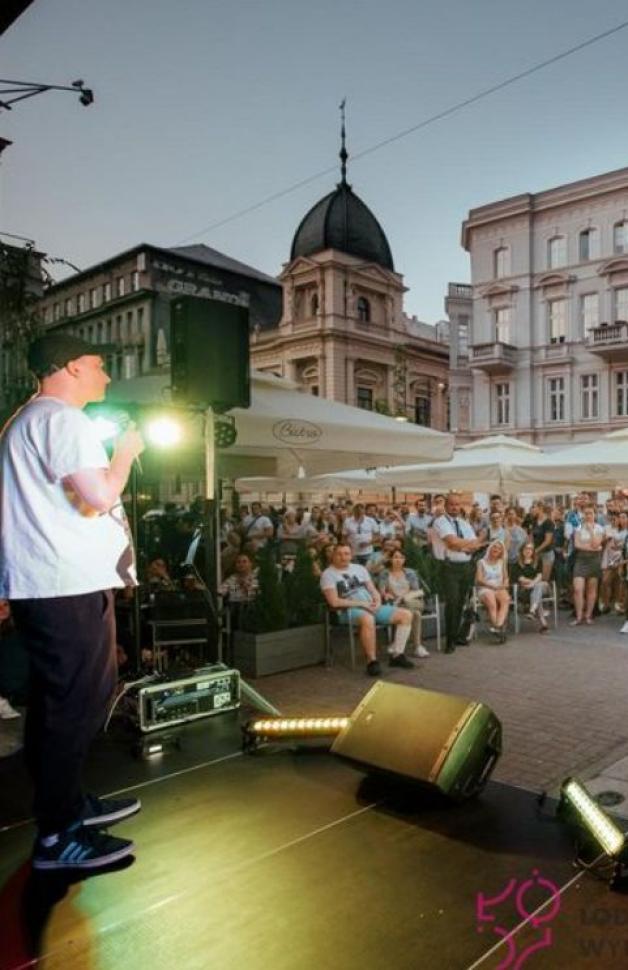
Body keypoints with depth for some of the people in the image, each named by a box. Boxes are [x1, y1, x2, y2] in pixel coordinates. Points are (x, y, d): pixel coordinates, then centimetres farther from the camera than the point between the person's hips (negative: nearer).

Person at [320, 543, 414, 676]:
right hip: (349, 610, -7)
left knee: (406, 614, -7)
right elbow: (334, 602, -13)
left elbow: (373, 590, 17)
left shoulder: (359, 568, 17)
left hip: (372, 607, 7)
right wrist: (361, 603, -15)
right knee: (368, 619, -41)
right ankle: (372, 661, -25)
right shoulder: (328, 574, -2)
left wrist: (377, 601, -7)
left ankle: (397, 655, -4)